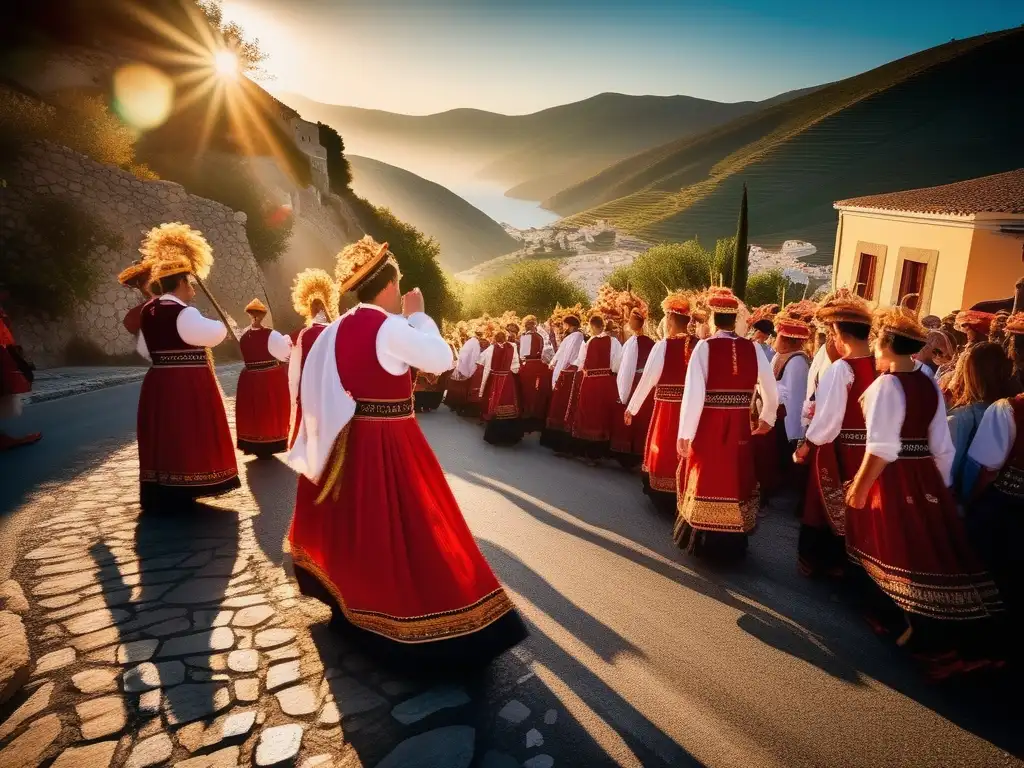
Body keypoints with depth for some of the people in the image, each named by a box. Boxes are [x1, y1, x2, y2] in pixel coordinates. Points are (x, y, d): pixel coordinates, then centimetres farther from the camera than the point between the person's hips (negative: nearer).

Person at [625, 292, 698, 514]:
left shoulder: (663, 346, -12)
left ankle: (666, 500, 24)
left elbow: (647, 379, -10)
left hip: (667, 408, -3)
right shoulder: (700, 345, -4)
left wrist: (631, 408, -2)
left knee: (664, 451, 13)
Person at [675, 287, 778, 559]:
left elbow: (693, 393, -16)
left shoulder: (705, 346, -12)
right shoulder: (753, 348, -2)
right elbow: (771, 391, 6)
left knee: (707, 480, 11)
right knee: (735, 479, 16)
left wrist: (684, 433, -9)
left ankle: (702, 540, 21)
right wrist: (767, 419, 24)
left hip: (708, 427, -3)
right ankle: (732, 542, 26)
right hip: (739, 429, 3)